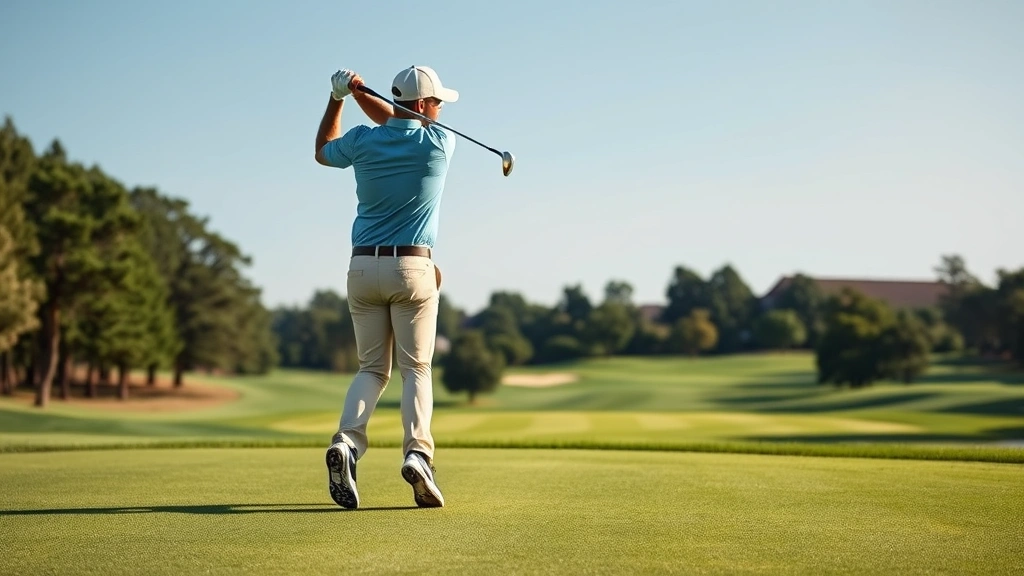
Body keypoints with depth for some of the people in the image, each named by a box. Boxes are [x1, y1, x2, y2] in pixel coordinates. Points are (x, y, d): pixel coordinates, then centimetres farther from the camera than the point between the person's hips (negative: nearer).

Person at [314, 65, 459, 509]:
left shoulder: (362, 142, 1)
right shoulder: (441, 143, -3)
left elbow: (322, 151, 24)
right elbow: (396, 123, 17)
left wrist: (337, 97, 25)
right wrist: (359, 93, 11)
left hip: (363, 268, 3)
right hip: (413, 268, -2)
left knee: (372, 368, 10)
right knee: (416, 368, 3)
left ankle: (347, 441, -14)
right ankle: (417, 452, -17)